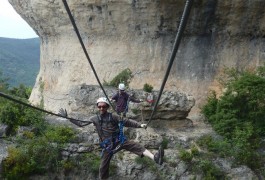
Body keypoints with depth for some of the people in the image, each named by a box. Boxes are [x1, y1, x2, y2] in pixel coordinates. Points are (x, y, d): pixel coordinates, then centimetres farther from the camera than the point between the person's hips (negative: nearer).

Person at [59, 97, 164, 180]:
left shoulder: (112, 116, 2)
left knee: (136, 146, -24)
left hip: (119, 140, -2)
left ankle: (155, 158, -40)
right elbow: (81, 123, 16)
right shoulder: (95, 119, 8)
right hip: (107, 146, 2)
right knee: (103, 166, 3)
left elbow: (127, 122, -3)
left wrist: (140, 125, -16)